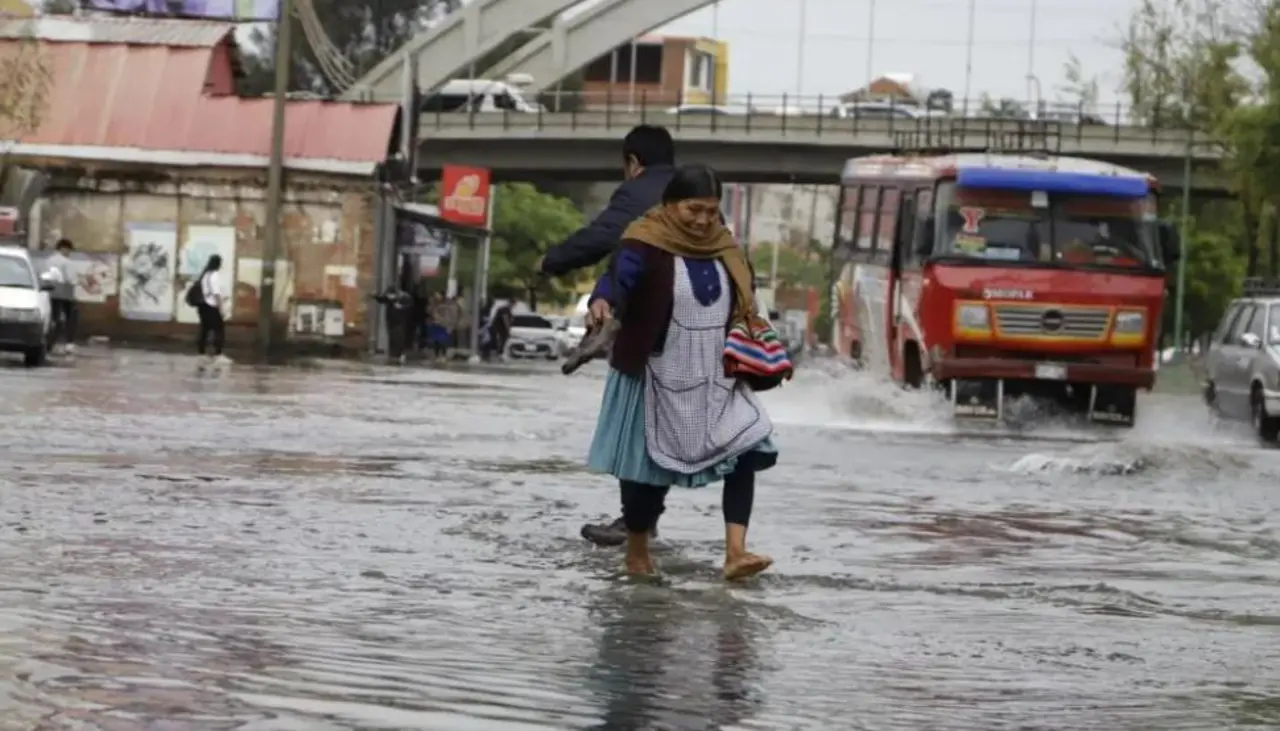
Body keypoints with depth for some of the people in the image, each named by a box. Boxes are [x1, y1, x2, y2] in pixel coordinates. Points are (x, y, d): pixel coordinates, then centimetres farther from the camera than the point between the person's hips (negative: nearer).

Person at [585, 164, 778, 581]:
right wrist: (603, 301, -54)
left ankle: (735, 552, -12)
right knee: (649, 466, 2)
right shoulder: (647, 244, -14)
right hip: (658, 378, -5)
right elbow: (619, 277, -33)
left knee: (746, 451, -10)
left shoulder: (723, 246, 5)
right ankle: (637, 551, 24)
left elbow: (742, 303, 18)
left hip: (716, 377, 5)